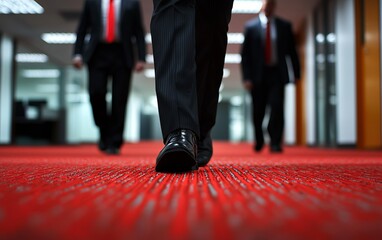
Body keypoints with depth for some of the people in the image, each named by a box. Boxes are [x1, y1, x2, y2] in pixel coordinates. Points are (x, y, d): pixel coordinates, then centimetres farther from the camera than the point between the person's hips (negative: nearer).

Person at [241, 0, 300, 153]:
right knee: (258, 112, 6)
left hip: (277, 75, 0)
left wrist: (296, 73, 5)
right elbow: (245, 54, 1)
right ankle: (259, 142, 28)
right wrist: (247, 77, -7)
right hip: (258, 76, 0)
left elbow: (291, 51, 10)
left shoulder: (284, 26, 8)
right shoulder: (251, 26, 4)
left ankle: (275, 143, -2)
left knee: (277, 108, -11)